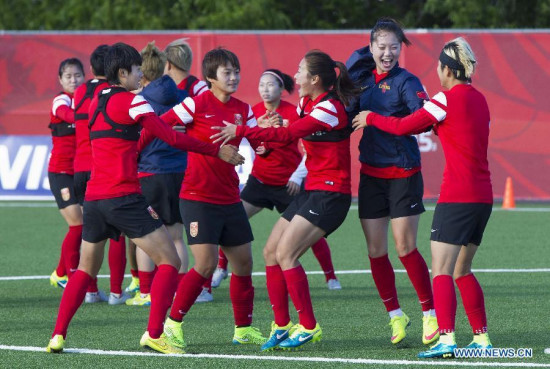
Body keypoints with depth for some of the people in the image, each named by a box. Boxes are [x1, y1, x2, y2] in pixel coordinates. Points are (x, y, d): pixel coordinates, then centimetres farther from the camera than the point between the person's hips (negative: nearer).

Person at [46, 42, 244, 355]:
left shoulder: (96, 102, 16)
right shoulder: (131, 101, -7)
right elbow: (172, 137, -9)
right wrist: (217, 151, -3)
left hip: (93, 197, 8)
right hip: (123, 197, -8)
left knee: (86, 269, 19)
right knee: (169, 261, -1)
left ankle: (58, 334, 10)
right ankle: (154, 333, -10)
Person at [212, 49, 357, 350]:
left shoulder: (330, 108, -18)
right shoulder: (307, 103, 10)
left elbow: (289, 134, -24)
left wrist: (241, 131, -23)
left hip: (330, 193, -9)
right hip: (312, 190, 9)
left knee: (286, 253, -16)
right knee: (271, 252, 4)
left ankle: (308, 327, -9)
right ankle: (281, 326, 9)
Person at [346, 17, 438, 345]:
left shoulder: (406, 81, -10)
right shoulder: (364, 78, 7)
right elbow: (348, 116, 13)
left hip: (403, 173, -5)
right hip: (371, 174, 6)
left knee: (405, 248, -6)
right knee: (376, 250, 5)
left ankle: (430, 314, 8)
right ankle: (396, 316, 18)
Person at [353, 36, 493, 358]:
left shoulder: (449, 99, -10)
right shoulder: (479, 99, 13)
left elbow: (403, 127, -6)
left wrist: (371, 118, 10)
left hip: (457, 197, -8)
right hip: (483, 196, 8)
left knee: (441, 271, -9)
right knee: (462, 270, 18)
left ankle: (446, 339, -21)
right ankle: (482, 337, 16)